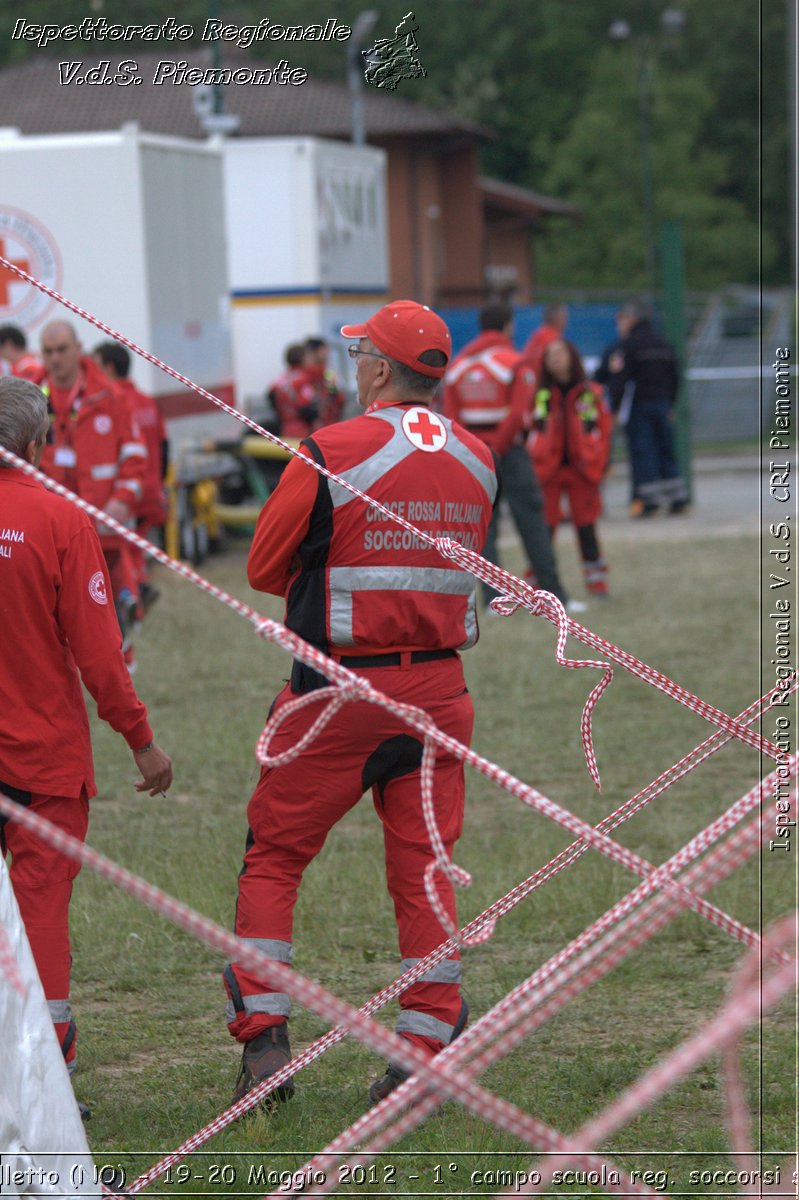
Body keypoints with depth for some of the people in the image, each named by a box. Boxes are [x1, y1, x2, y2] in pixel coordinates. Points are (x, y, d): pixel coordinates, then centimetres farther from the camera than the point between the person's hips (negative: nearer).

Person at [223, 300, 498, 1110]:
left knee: (273, 858, 9)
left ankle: (264, 1037, 3)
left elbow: (264, 568, -4)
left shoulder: (328, 454, -12)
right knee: (424, 871, 8)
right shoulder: (477, 461, 5)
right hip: (438, 690, 4)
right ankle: (426, 1057, 7)